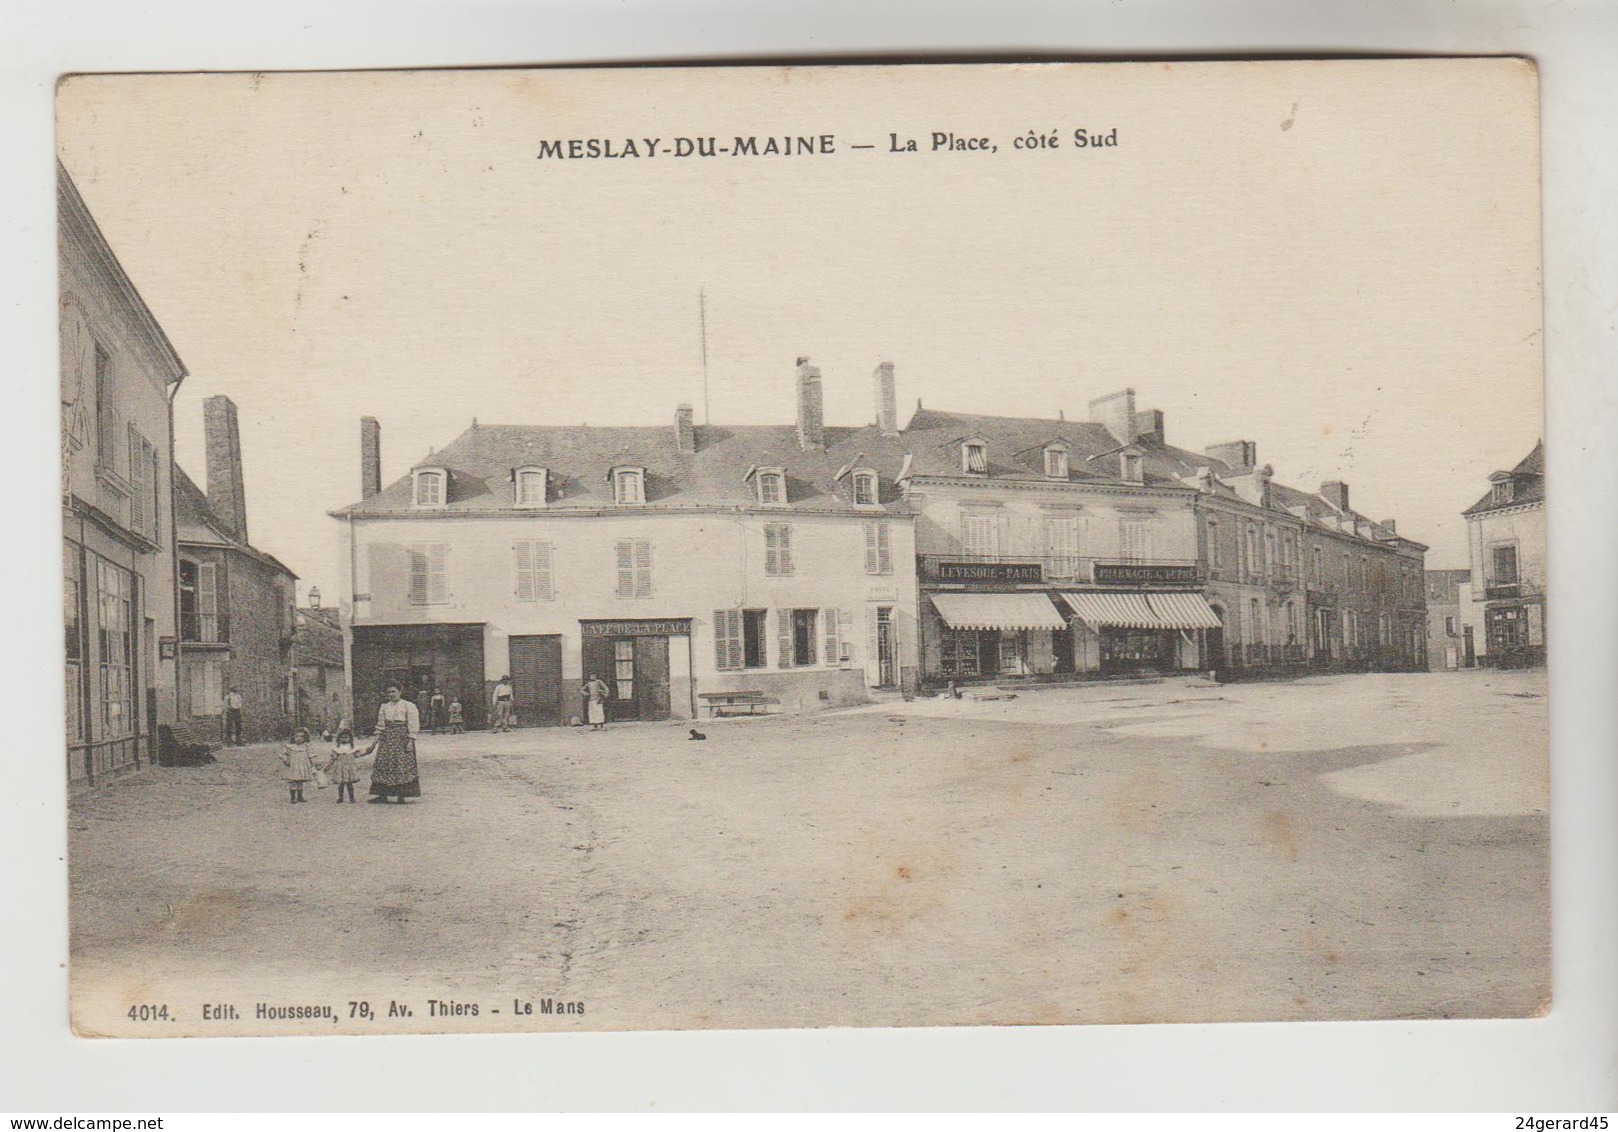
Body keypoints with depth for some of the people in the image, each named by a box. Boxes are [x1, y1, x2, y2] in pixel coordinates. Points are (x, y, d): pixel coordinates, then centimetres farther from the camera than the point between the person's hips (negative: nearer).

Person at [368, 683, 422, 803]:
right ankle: (383, 794, 1)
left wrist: (410, 741, -13)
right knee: (382, 763, -2)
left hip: (402, 738, -5)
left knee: (402, 765, -7)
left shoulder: (408, 706, -1)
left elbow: (413, 725, -6)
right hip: (387, 738, 5)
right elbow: (380, 725, 16)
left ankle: (401, 795, -2)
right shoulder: (384, 707, 14)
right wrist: (375, 741, 9)